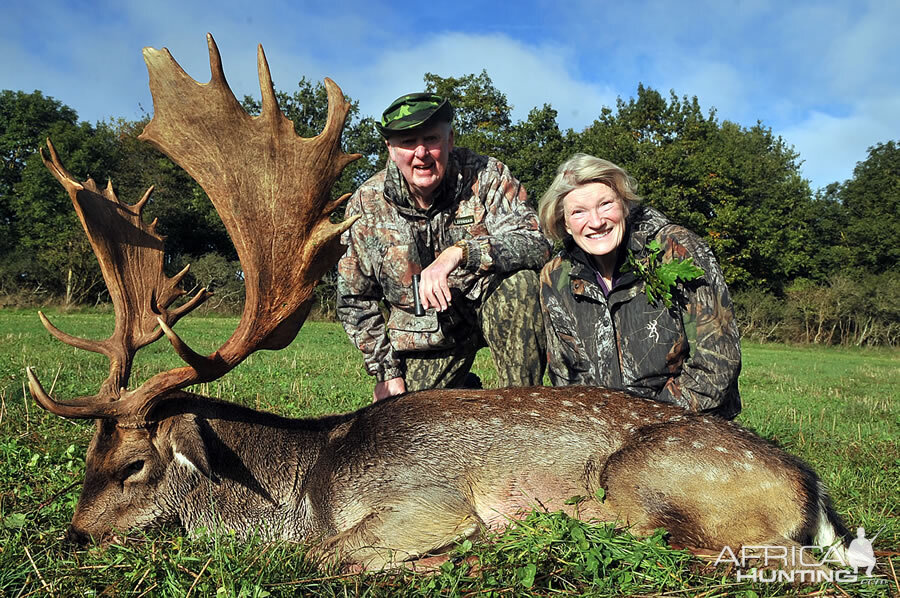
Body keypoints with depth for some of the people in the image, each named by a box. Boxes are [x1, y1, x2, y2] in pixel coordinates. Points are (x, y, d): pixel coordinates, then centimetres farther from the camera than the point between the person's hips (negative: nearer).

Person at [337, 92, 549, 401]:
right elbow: (355, 300, -1)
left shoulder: (486, 177, -14)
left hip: (492, 305, -2)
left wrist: (459, 252, -38)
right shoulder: (365, 205, -9)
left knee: (520, 280, -32)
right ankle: (462, 389, 25)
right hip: (424, 339, 2)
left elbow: (536, 244, -25)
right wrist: (386, 373, -4)